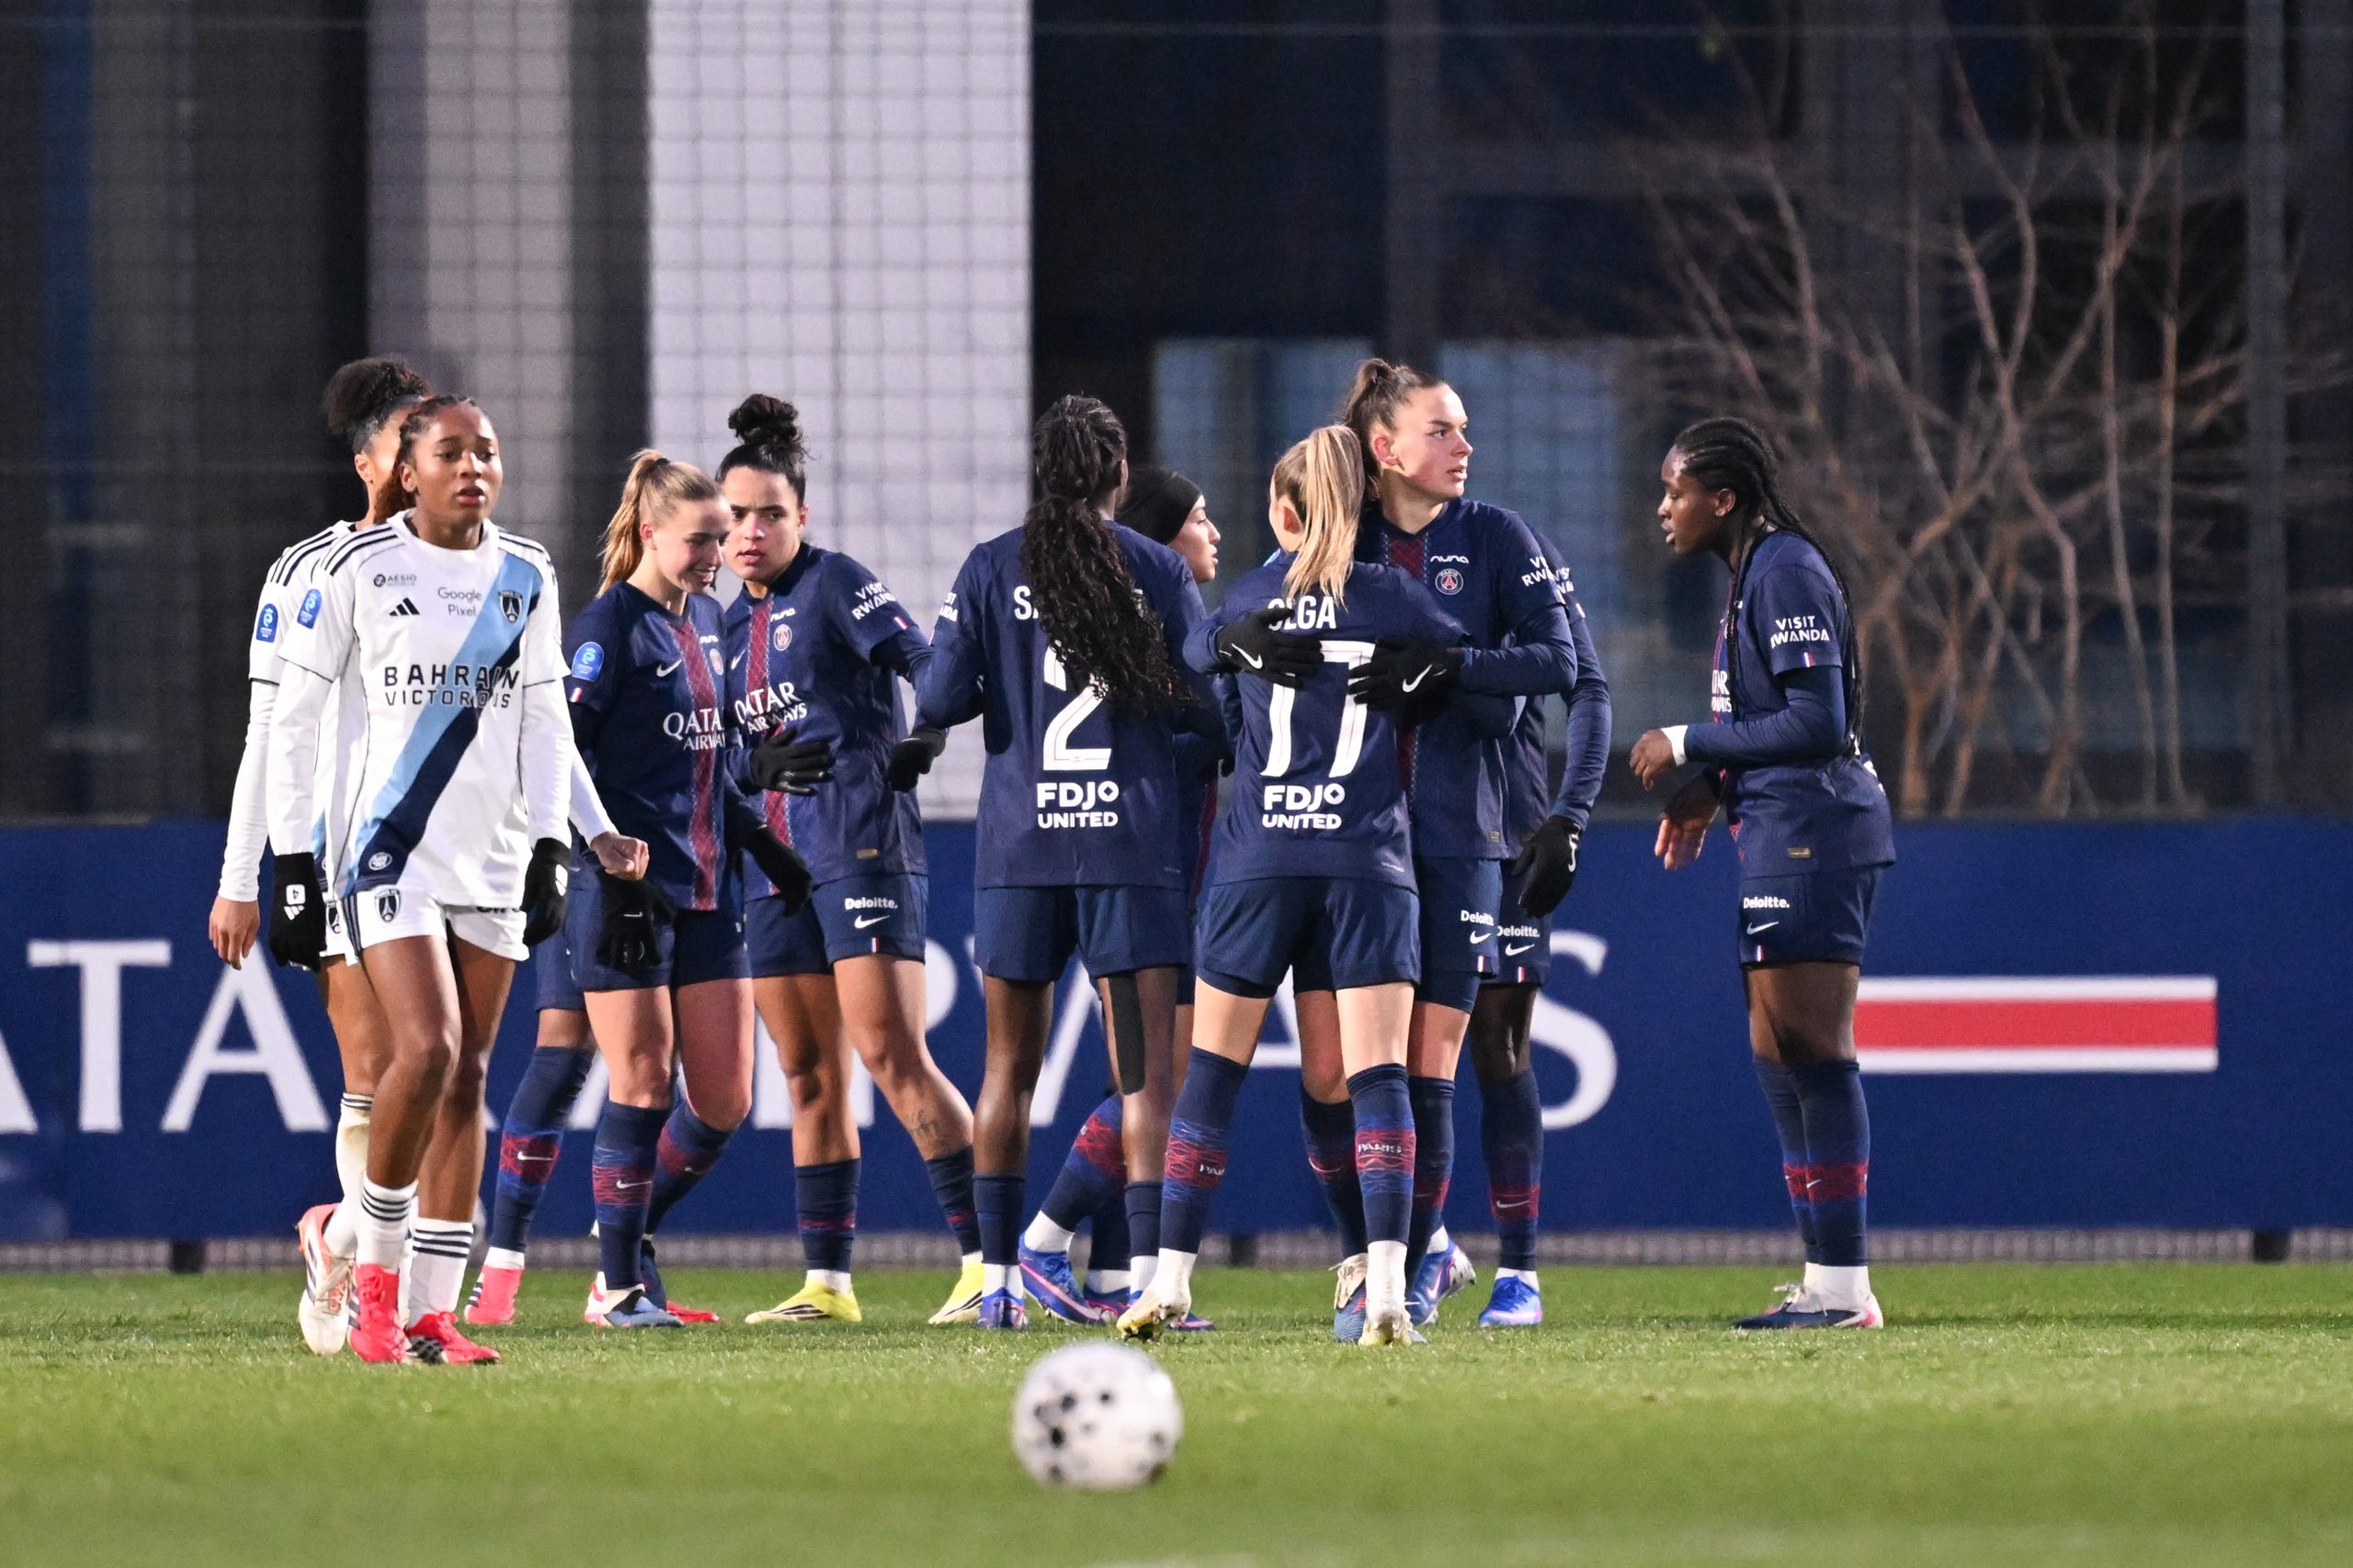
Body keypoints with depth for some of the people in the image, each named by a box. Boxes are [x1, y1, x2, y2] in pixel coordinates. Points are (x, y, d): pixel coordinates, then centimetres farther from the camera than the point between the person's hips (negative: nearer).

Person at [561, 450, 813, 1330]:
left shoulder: (704, 619, 14)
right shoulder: (610, 627, -9)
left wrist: (760, 843, 20)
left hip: (707, 890, 7)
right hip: (628, 893, -7)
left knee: (724, 1101, 5)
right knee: (643, 1082, -5)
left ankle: (630, 1231, 25)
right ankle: (619, 1286, 3)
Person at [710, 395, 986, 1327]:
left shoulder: (832, 585, -5)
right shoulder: (735, 624, 16)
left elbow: (928, 667, -14)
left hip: (863, 847, -8)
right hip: (777, 864, 8)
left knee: (890, 1055, -15)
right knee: (809, 1076, 7)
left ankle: (987, 1254, -16)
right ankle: (826, 1281, 10)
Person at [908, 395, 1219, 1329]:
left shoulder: (990, 570, 1)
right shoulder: (1159, 571, 0)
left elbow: (939, 700, -3)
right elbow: (1205, 706, -1)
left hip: (1018, 844, 2)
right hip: (1131, 840, -1)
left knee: (1010, 1065, 11)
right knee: (1147, 1067, -2)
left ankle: (997, 1281, 11)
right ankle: (1147, 1274, -13)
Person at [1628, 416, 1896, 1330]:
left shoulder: (1786, 571, -13)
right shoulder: (1756, 575, 18)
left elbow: (1818, 721, -19)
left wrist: (1689, 745, -13)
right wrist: (1712, 789, 13)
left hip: (1811, 834, -11)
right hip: (1784, 836, 11)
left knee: (1810, 1050, -10)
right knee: (1778, 1056, 11)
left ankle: (1843, 1286, -10)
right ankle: (1827, 1282, 14)